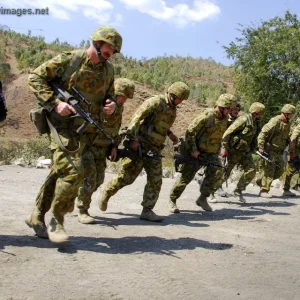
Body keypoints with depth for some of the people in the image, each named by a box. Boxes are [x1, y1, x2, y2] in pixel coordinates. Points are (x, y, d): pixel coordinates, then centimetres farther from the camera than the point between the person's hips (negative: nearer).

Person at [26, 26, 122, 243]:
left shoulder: (108, 70, 10)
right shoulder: (68, 60, -7)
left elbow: (109, 95, 24)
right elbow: (35, 78, -4)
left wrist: (110, 106, -1)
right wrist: (55, 103, -16)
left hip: (87, 130, 6)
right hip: (63, 125, -5)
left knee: (60, 172, 10)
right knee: (73, 172, -19)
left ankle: (37, 217, 24)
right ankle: (56, 220, 0)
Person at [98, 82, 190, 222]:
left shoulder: (172, 109, 15)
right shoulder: (156, 102, -11)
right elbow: (137, 117, -19)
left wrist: (169, 133, 18)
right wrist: (133, 138, -26)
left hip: (154, 149, 8)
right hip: (139, 145, -8)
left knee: (156, 180, -1)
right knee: (127, 176, -4)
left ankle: (147, 211, 5)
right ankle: (107, 192, 20)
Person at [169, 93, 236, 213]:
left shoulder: (224, 119, 3)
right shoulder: (207, 115, -19)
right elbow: (190, 131, -20)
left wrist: (217, 152, 18)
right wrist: (193, 149, -22)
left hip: (211, 153, 6)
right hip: (196, 152, -6)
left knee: (216, 172, -15)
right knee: (186, 176, -4)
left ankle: (202, 198, -1)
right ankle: (172, 200, 12)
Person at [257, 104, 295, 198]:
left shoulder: (287, 124, 10)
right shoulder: (275, 121, -18)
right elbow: (263, 133, -22)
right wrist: (261, 147, -26)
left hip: (279, 151, 9)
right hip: (270, 150, -9)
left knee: (279, 171, 11)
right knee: (269, 171, -5)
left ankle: (260, 181, 25)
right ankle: (264, 191, 4)